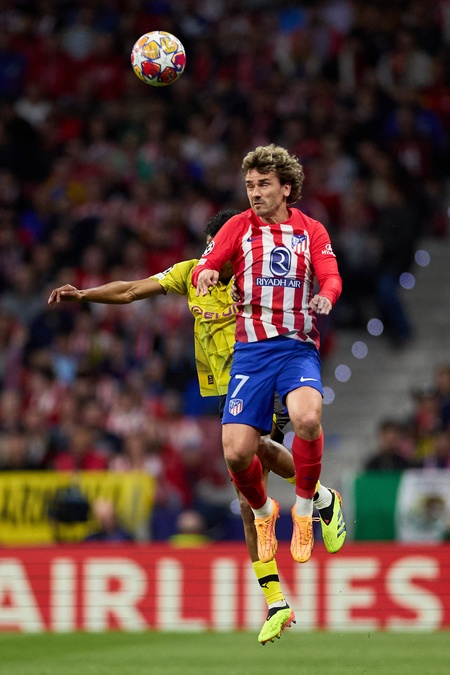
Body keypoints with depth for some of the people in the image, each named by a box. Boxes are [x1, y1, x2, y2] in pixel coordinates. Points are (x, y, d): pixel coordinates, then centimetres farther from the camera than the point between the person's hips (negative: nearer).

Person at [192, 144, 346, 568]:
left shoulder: (311, 231, 9)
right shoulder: (239, 227, 8)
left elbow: (331, 278, -2)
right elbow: (204, 266, -1)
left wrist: (326, 296, -25)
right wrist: (205, 273, -25)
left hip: (299, 346, -1)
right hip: (251, 349, 1)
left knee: (307, 418, -32)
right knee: (236, 452, -12)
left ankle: (307, 504, -7)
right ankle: (263, 511, 22)